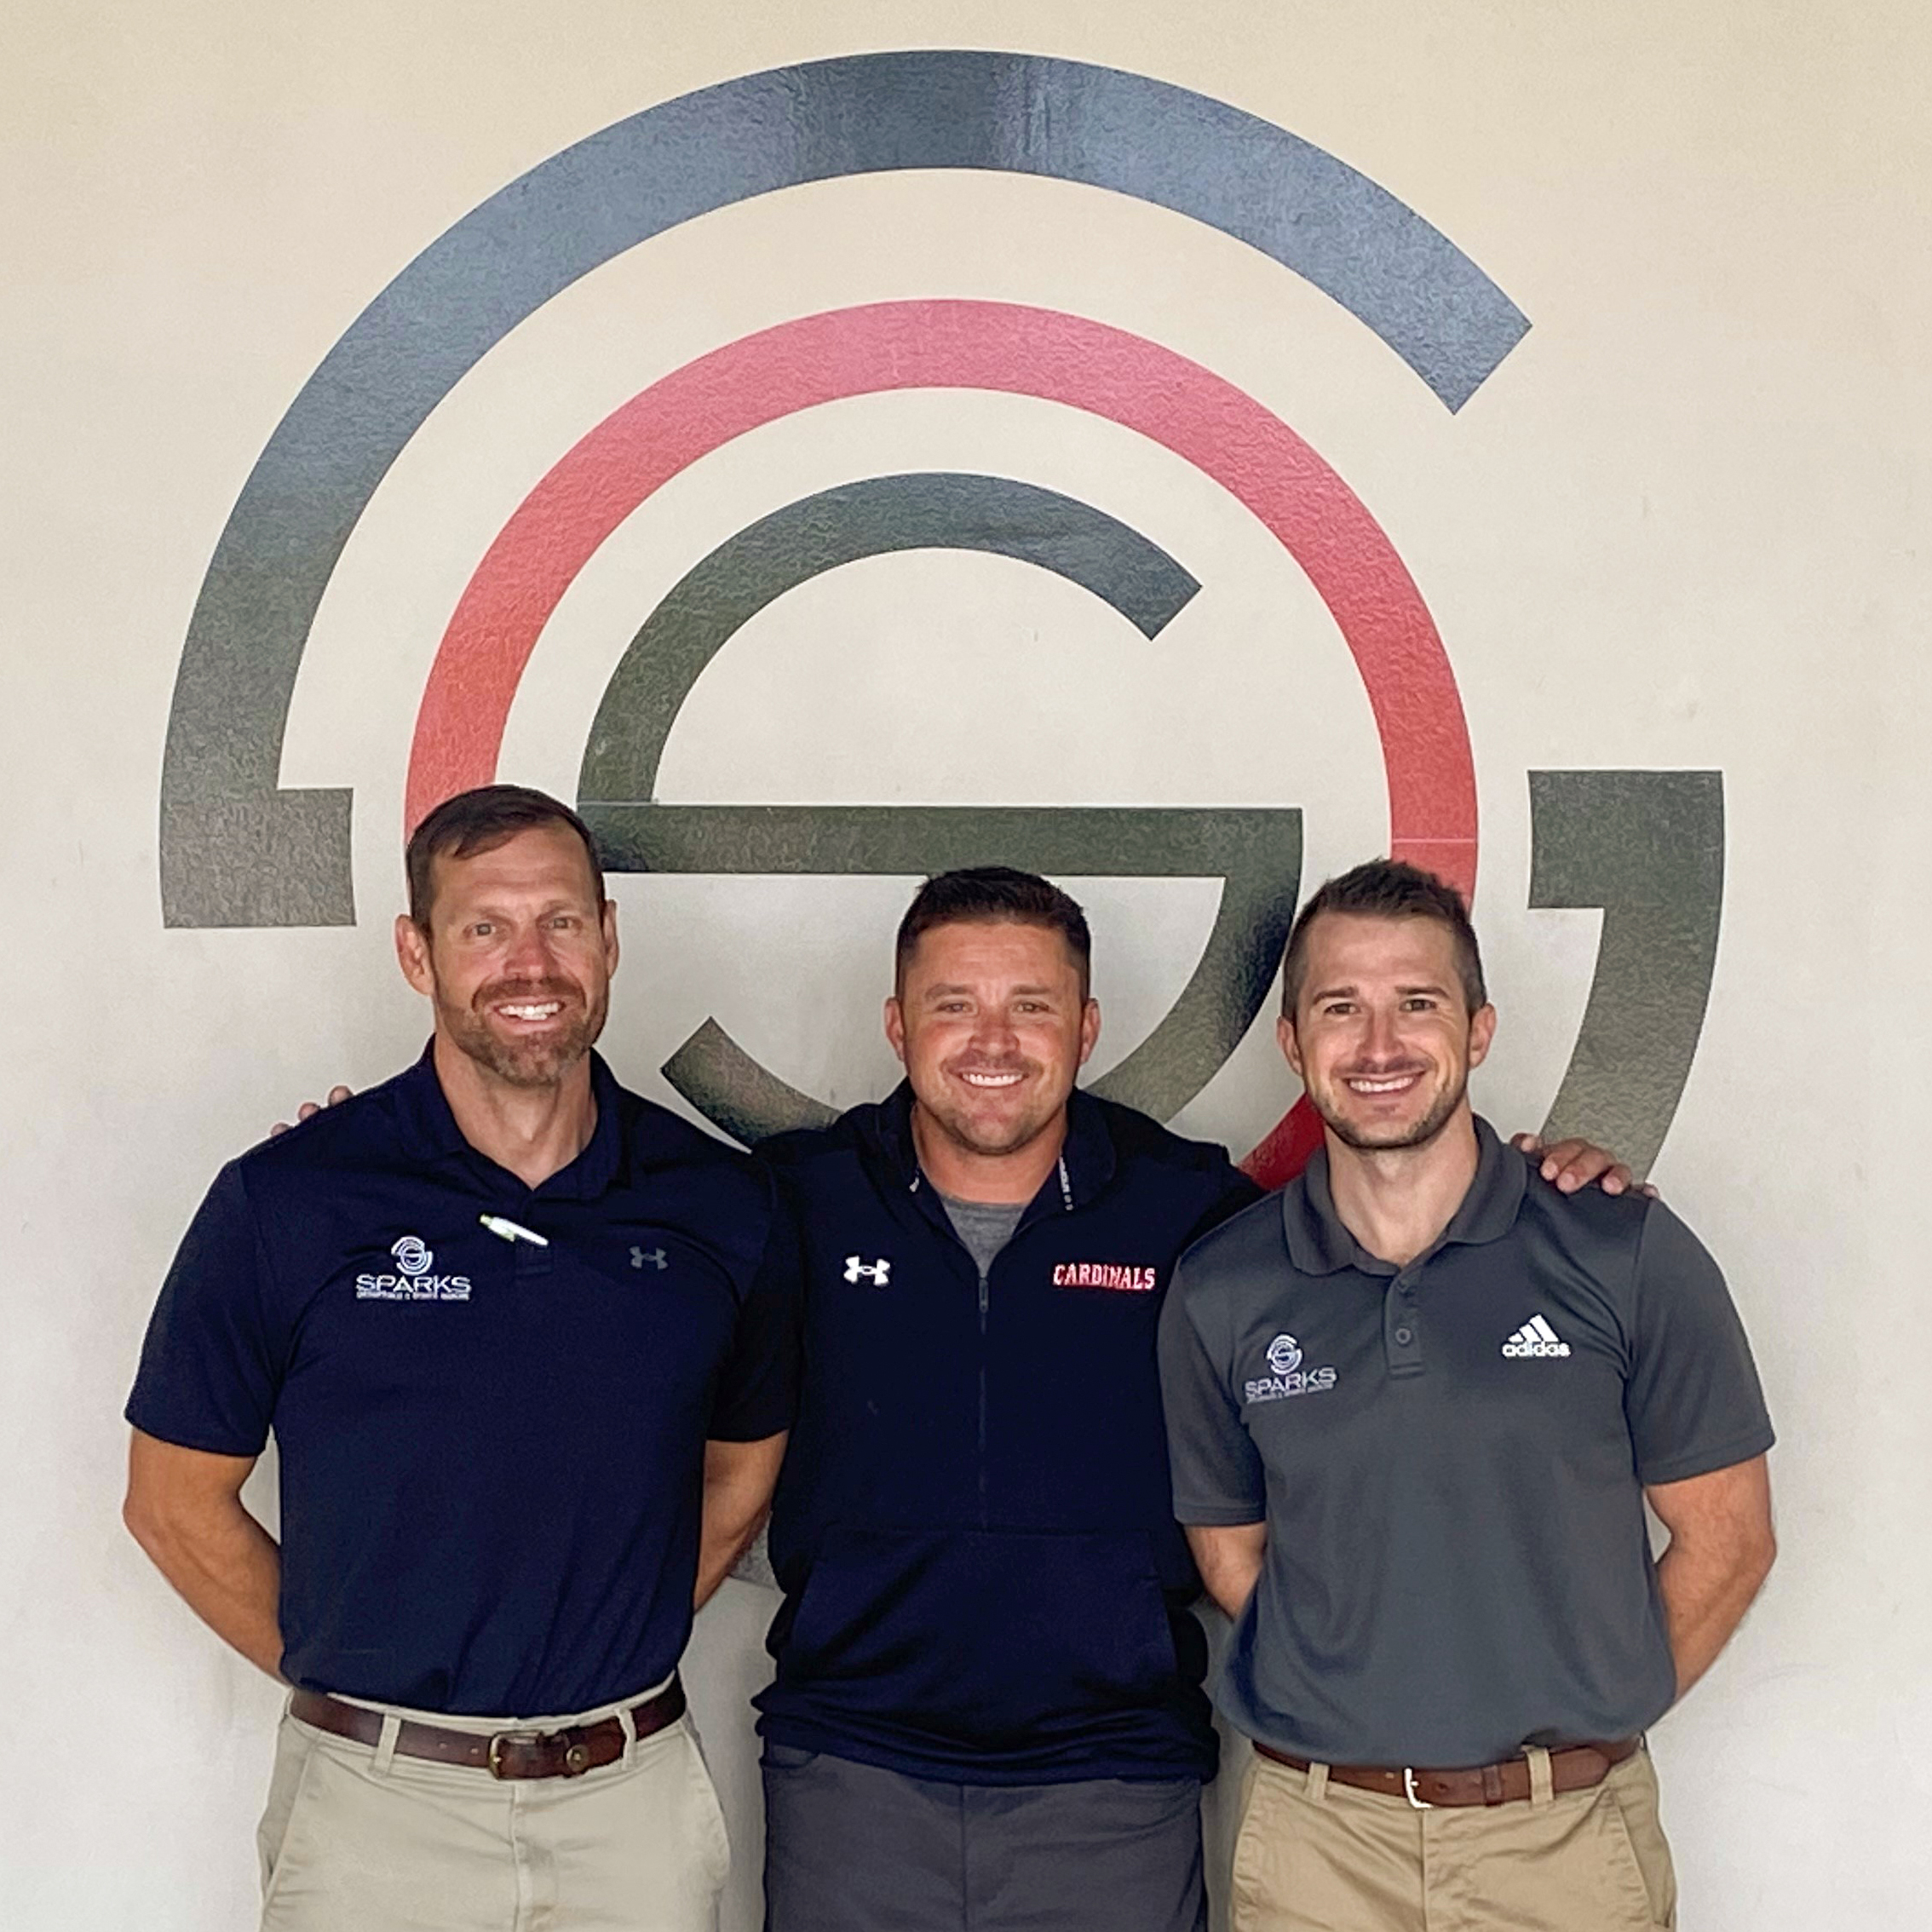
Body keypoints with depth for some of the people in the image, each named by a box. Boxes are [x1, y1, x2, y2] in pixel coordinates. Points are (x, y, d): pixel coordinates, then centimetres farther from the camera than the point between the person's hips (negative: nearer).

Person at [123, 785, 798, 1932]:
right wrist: (355, 1677, 0)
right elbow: (178, 1503, 0)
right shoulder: (287, 1203, -8)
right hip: (379, 1804, -2)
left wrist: (606, 1653, 5)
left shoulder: (723, 1206, -1)